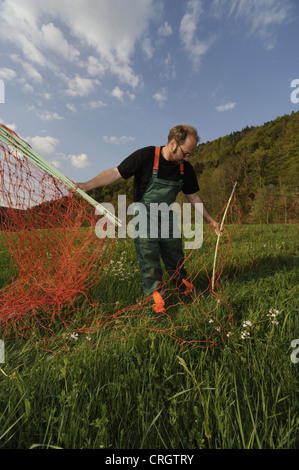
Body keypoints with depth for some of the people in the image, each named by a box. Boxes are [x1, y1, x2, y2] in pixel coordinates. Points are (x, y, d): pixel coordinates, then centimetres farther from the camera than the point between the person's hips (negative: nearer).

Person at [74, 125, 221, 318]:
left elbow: (194, 196, 10)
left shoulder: (186, 168, 0)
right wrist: (87, 184, -25)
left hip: (167, 219, 5)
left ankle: (187, 291, 36)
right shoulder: (145, 156, -15)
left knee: (176, 259, 14)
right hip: (144, 219, -4)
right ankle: (158, 304, 12)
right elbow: (115, 173, -14)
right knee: (149, 263, -3)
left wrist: (210, 220, 15)